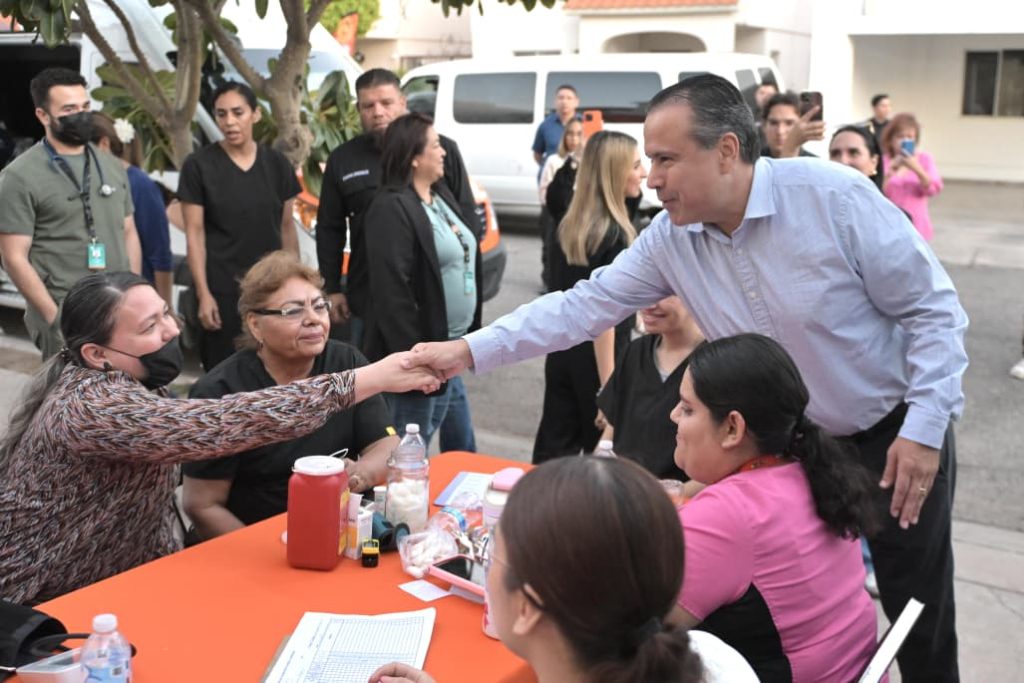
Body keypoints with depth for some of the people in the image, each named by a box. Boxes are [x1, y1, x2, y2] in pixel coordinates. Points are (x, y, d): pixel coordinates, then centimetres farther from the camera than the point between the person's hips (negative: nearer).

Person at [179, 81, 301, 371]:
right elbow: (195, 234, -5)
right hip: (222, 287, -3)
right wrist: (203, 293, -10)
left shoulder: (277, 164, 5)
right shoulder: (198, 165, -4)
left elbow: (287, 228, 10)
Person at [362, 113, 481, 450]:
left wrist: (466, 341, 17)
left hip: (451, 346, 9)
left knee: (459, 440, 20)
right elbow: (391, 291, -23)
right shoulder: (392, 209, -17)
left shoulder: (441, 196, 12)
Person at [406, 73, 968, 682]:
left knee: (920, 618, 10)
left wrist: (924, 429, -20)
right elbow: (586, 305, -5)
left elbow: (933, 307, -16)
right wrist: (470, 351, -11)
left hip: (897, 438, -4)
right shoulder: (670, 238, -9)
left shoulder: (833, 197, -23)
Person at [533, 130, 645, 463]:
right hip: (597, 360, -7)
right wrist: (608, 385, -18)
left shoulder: (568, 227, 5)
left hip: (561, 354, 7)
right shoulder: (615, 234, -16)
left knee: (553, 449, 11)